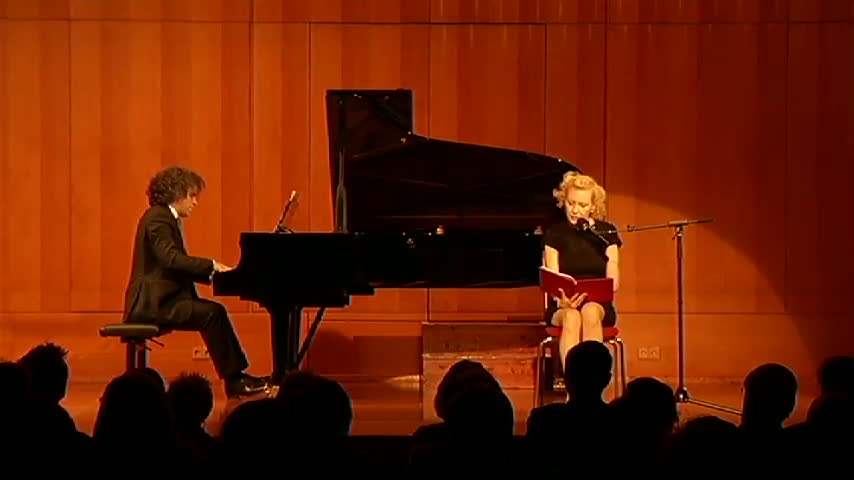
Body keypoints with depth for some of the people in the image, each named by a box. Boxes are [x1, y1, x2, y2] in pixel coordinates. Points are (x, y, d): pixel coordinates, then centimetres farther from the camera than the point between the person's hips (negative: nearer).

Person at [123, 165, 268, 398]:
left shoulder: (169, 219, 20)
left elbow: (180, 268, 17)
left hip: (164, 299, 10)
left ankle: (236, 377, -9)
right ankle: (234, 379, -16)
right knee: (212, 313, -21)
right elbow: (170, 258, -26)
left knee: (215, 312, -5)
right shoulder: (157, 218, -11)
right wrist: (212, 265, -23)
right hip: (152, 303, -10)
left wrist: (212, 273, 4)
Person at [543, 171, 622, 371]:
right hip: (563, 307, -1)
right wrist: (562, 301, -25)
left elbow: (613, 284, 1)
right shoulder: (555, 233, 5)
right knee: (571, 317, -36)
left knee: (590, 312, -36)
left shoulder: (605, 232, 7)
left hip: (598, 304, 1)